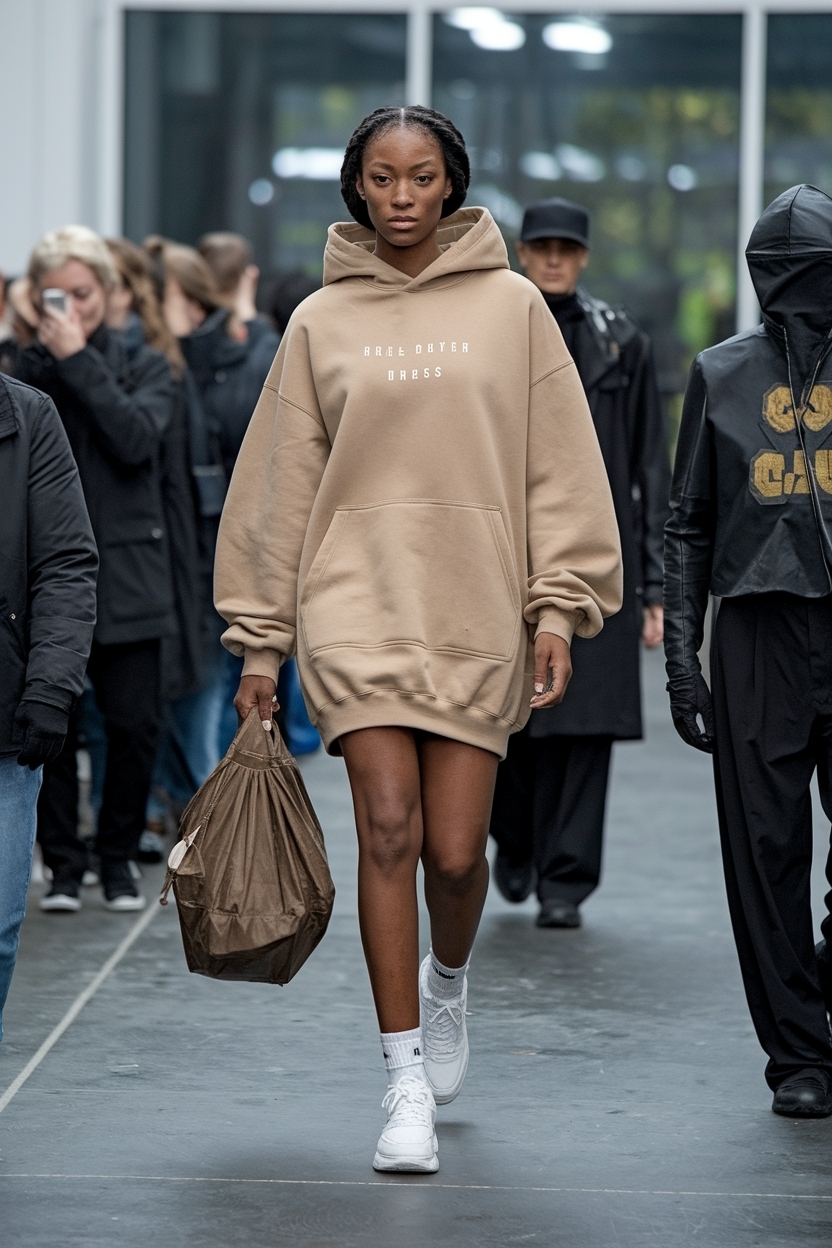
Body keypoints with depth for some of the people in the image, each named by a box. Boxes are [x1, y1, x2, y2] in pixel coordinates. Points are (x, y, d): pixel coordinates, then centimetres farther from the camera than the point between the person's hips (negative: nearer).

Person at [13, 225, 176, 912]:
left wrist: (79, 360, -12)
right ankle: (64, 862, 10)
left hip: (125, 571, 0)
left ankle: (119, 856, 16)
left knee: (134, 723, -1)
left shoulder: (144, 366, 8)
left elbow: (136, 438, -13)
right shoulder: (25, 371, 5)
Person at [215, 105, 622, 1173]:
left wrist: (557, 606, -3)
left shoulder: (510, 306, 5)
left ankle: (446, 980, 35)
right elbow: (280, 483, 9)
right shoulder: (322, 322, 7)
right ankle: (407, 1083, -4)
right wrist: (261, 640, 7)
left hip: (477, 608, 0)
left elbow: (557, 465, 5)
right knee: (388, 826, -10)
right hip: (356, 603, 0)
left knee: (456, 851, 0)